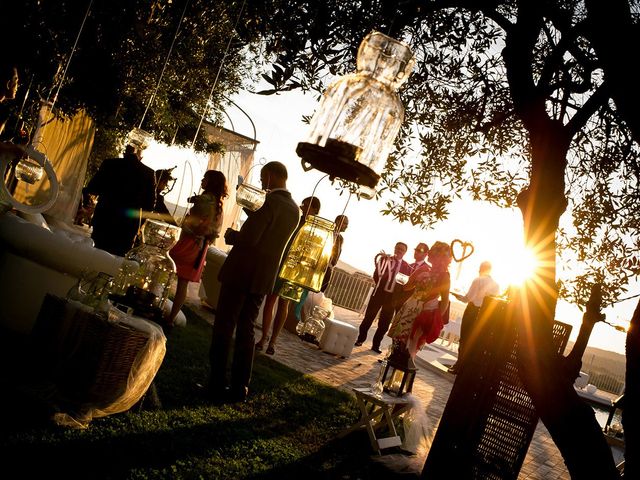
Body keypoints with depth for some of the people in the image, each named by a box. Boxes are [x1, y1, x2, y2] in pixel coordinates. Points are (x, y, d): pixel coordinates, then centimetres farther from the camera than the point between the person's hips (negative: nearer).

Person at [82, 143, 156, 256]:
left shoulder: (109, 163, -1)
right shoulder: (148, 173, 0)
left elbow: (92, 189, -1)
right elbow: (149, 205, 1)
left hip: (104, 219, 0)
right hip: (128, 225, 0)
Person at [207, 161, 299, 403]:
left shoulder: (272, 202, -16)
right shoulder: (294, 209, 9)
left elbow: (248, 238, -20)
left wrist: (230, 235, -2)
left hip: (241, 272, -8)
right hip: (264, 277, 8)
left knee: (223, 328, 2)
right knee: (246, 331, 14)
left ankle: (217, 385, 4)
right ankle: (239, 387, 17)